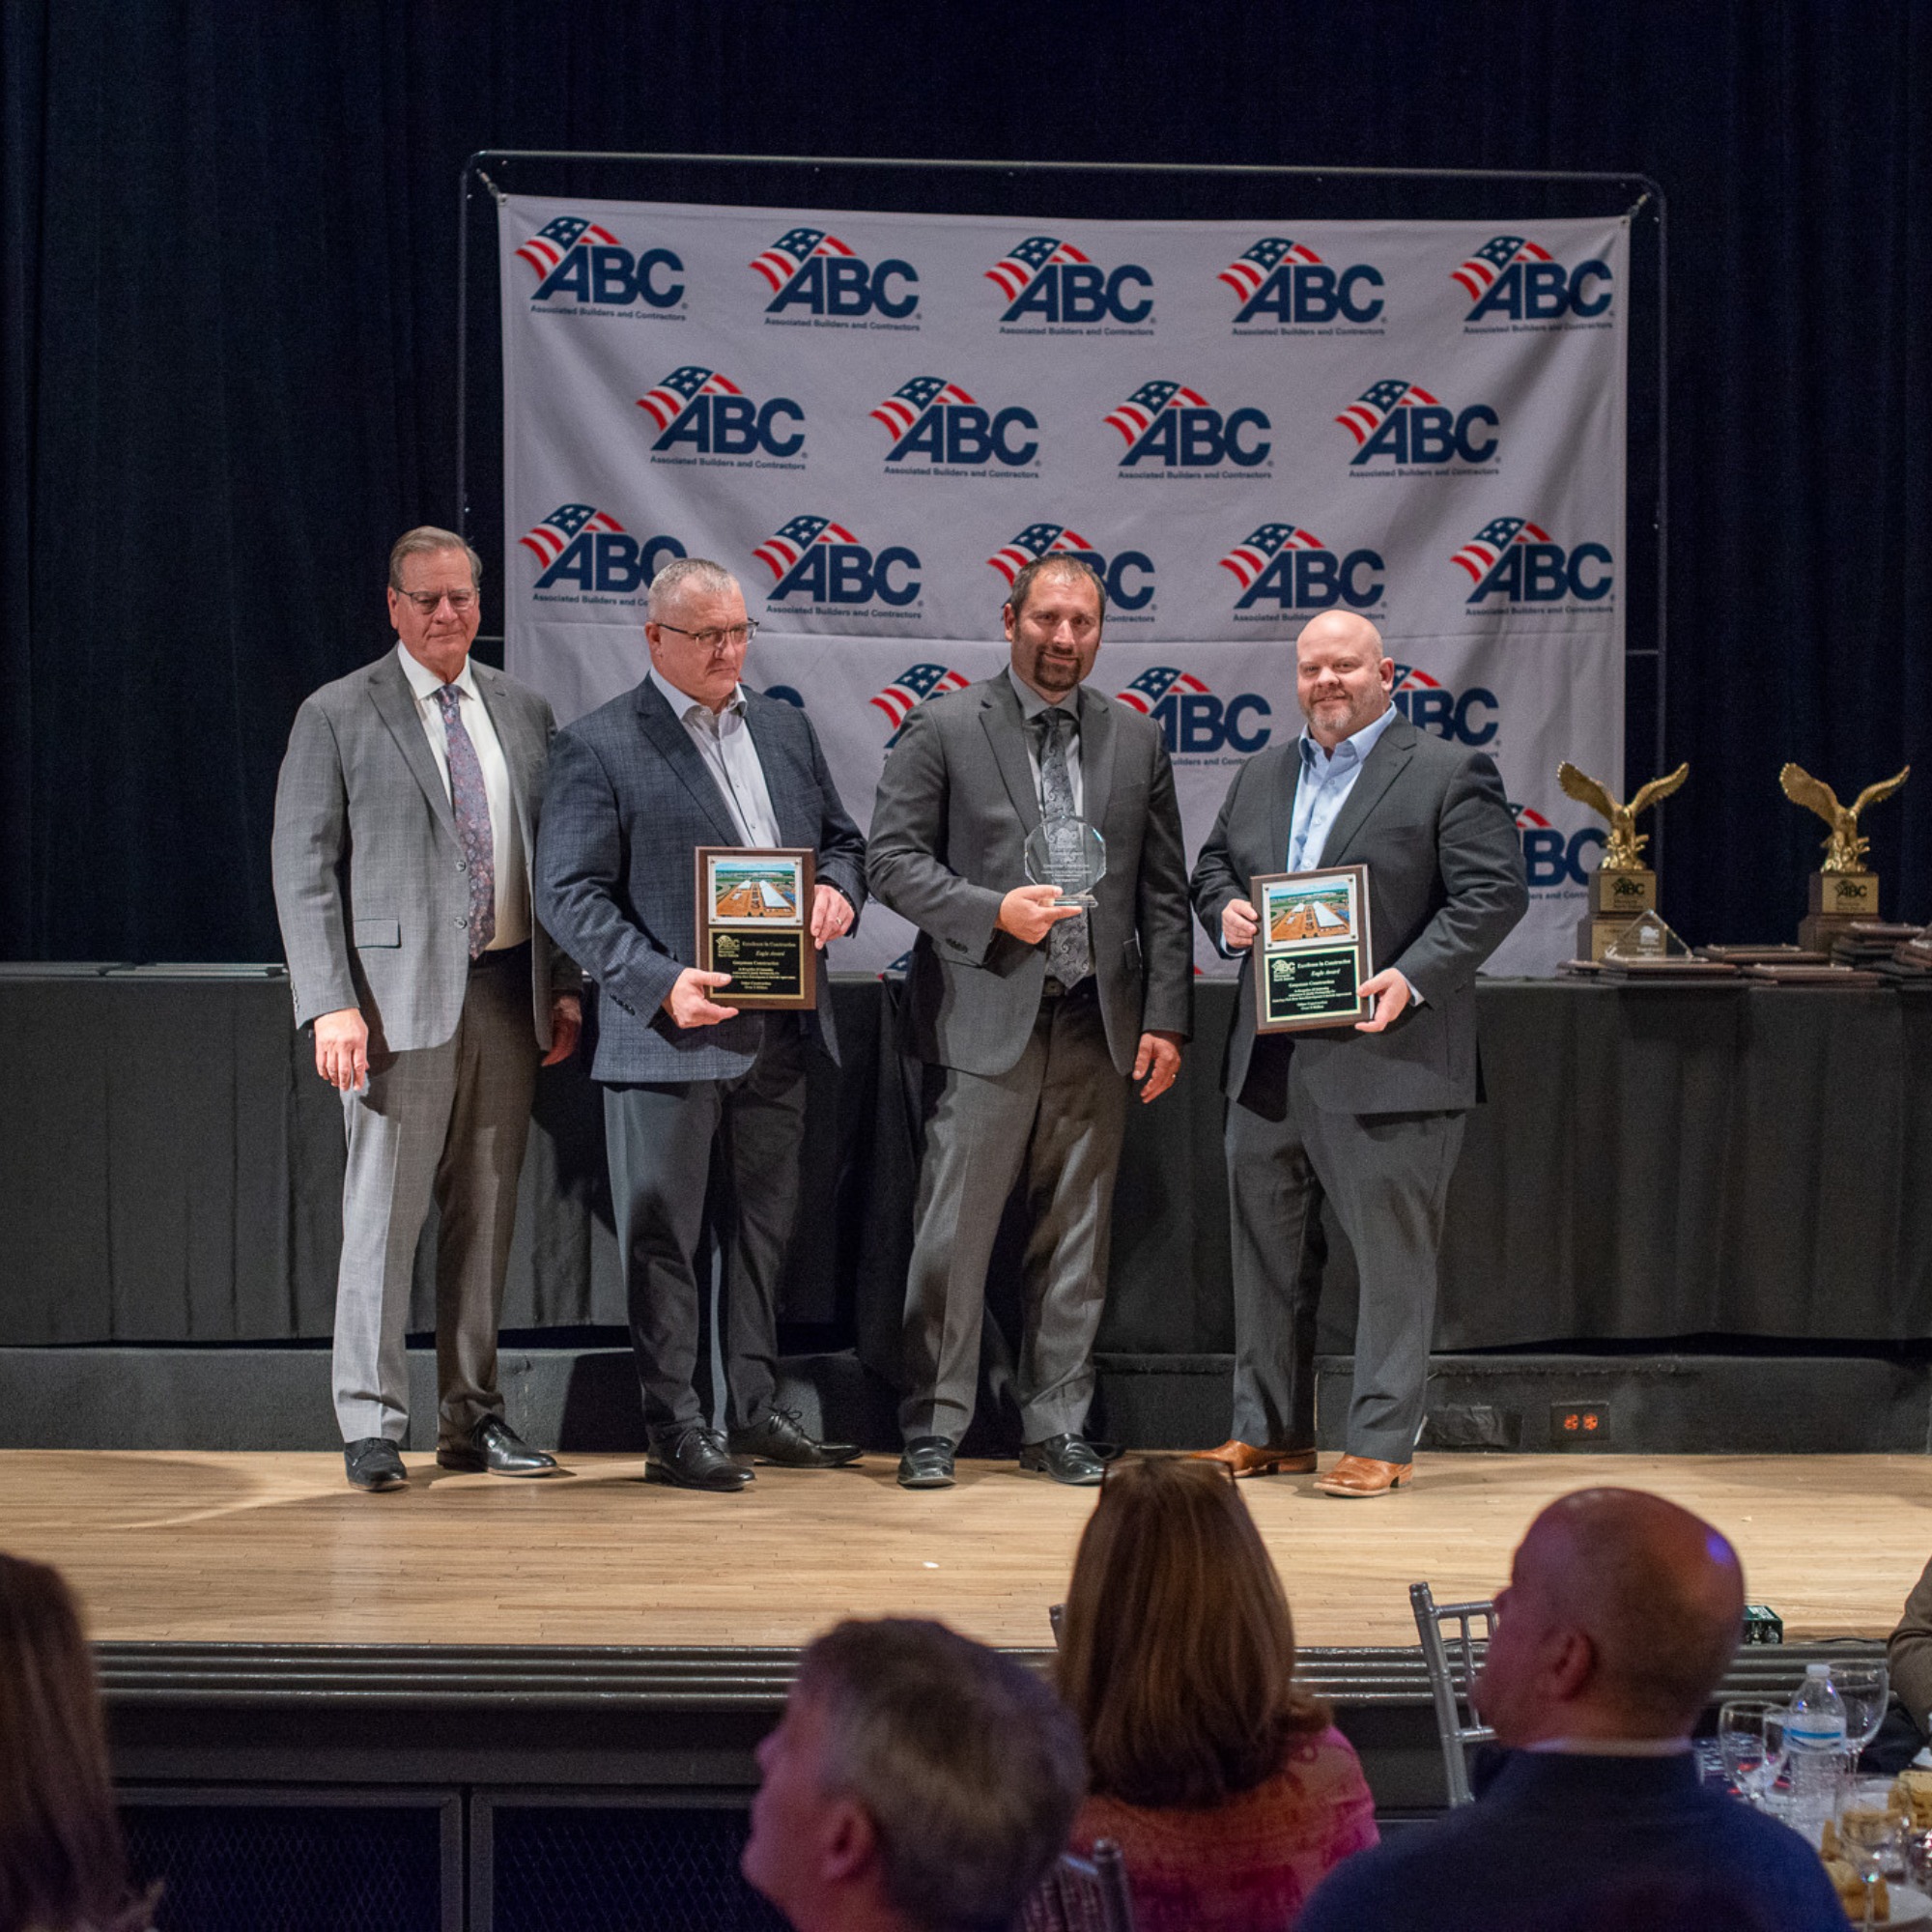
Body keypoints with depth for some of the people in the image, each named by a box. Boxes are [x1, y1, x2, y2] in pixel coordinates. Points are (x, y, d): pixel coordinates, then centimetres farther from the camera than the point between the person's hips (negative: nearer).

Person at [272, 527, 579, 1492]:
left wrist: (565, 986, 8)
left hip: (508, 993, 4)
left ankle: (472, 1415, 16)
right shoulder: (337, 717, 0)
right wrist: (329, 1005, -12)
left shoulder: (524, 713, 13)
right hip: (400, 996, -4)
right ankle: (372, 1424, 3)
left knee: (487, 1212, 8)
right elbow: (304, 871, -3)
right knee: (383, 1213, -4)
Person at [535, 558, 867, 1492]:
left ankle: (755, 1410, 23)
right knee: (663, 1237, 0)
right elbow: (568, 891, -10)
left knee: (764, 1226, 13)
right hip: (668, 1033, -6)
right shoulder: (598, 746, -5)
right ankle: (675, 1430, 6)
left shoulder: (784, 727, 14)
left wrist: (838, 888, -2)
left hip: (777, 1030, 6)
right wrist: (661, 983, -21)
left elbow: (841, 837, 23)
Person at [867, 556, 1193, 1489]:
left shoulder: (1136, 739, 11)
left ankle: (1057, 1426, 16)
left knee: (1076, 1237, 8)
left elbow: (1163, 892, 12)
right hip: (986, 1017, -3)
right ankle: (932, 1428, 6)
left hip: (1096, 1023, 4)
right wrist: (993, 912, -16)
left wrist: (1166, 1017, 5)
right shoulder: (943, 728, 1)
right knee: (953, 1236, -3)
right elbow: (894, 858, -3)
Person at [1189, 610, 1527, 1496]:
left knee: (1393, 1252, -3)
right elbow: (1211, 864, 25)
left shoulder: (1449, 774, -3)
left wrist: (1413, 978, -19)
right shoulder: (1262, 775, 17)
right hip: (1268, 1059, 6)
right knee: (1265, 1245, 12)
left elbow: (1494, 891, -9)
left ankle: (1382, 1440, 4)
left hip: (1385, 1054, -6)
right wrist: (1225, 910, 1)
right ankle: (1270, 1430, 22)